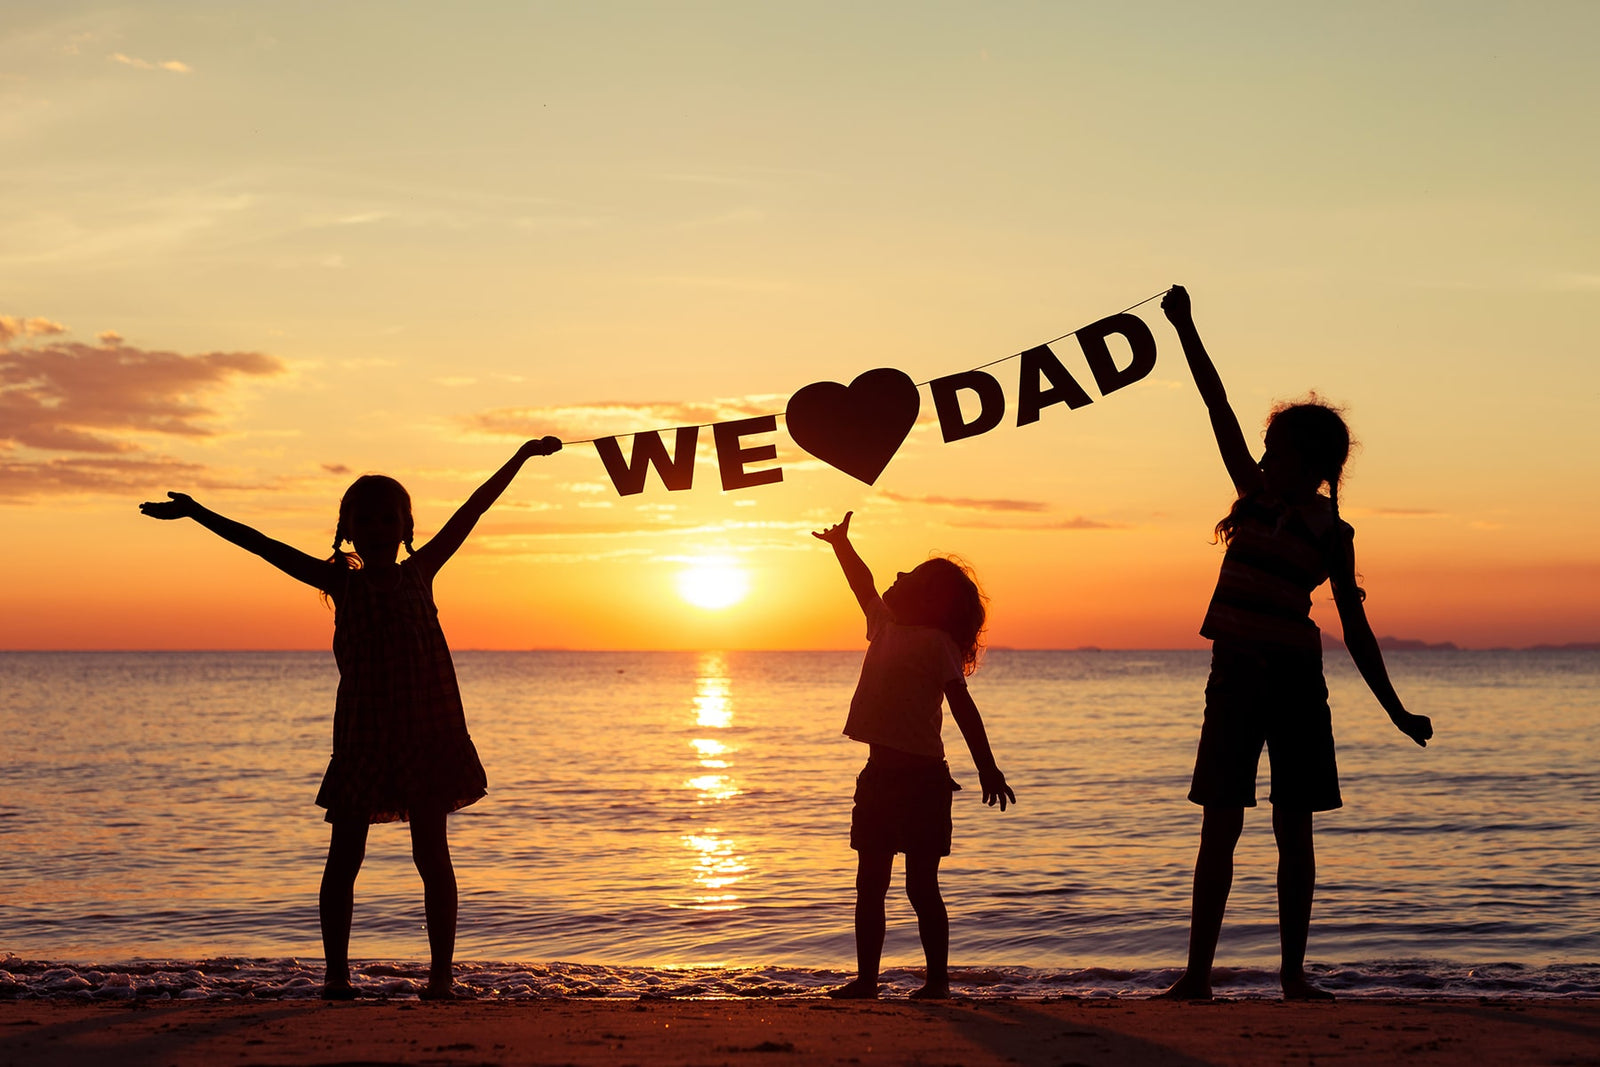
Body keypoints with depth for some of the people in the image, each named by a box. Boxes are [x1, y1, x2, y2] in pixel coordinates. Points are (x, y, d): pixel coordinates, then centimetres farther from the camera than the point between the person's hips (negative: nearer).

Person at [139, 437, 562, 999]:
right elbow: (265, 547, 2)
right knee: (344, 855, 2)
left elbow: (472, 510, 9)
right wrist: (197, 513, -1)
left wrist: (522, 456, 13)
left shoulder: (420, 573, 8)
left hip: (429, 733, 0)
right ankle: (336, 970, 12)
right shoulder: (342, 583, 6)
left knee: (432, 855, 2)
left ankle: (442, 970, 8)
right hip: (362, 735, 0)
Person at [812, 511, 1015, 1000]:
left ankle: (937, 981, 4)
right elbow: (864, 586, 33)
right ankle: (866, 980, 14)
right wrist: (841, 543, 43)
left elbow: (962, 706, -15)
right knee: (870, 885, 8)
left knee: (921, 887, -4)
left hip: (921, 776, -8)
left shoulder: (935, 642, -10)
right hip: (881, 774, 8)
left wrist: (988, 770, -19)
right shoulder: (886, 624, 13)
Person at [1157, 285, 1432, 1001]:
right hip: (1236, 676, 1)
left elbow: (1355, 630, 5)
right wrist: (1185, 329, 3)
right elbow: (1219, 411, 5)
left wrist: (1396, 711, 1)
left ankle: (1293, 976, 10)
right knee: (1221, 828, -3)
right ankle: (1197, 975, -4)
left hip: (1296, 680, -1)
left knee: (1294, 833, 3)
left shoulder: (1332, 533, 4)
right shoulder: (1255, 494, 8)